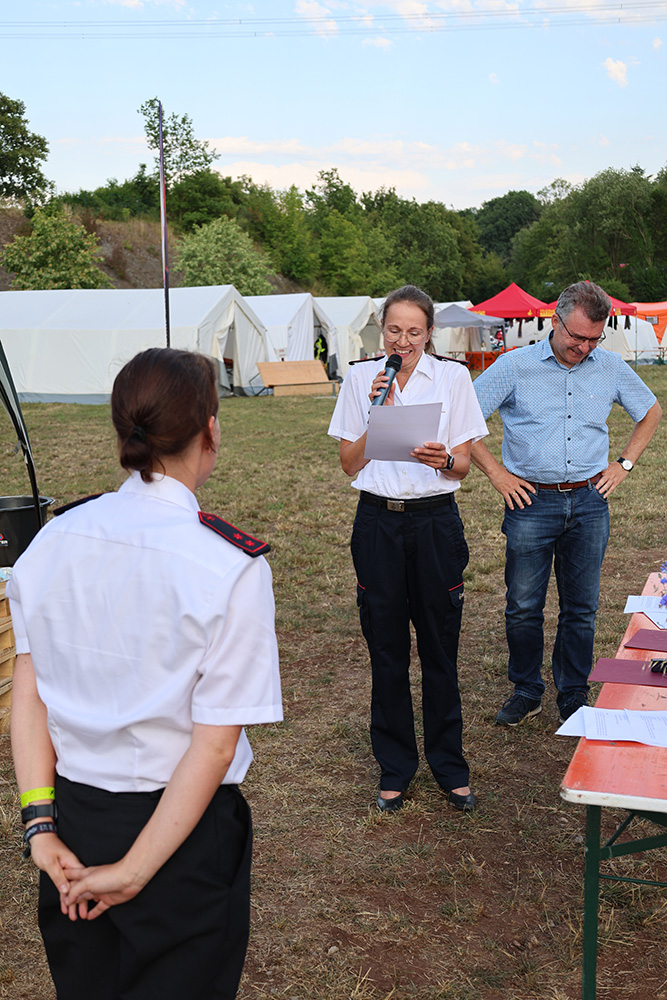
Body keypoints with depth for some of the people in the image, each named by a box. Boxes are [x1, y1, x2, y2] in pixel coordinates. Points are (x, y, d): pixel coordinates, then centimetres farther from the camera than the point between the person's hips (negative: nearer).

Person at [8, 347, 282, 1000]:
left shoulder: (52, 541, -6)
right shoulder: (232, 567, -20)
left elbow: (27, 694, -4)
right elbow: (215, 746, -20)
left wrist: (41, 824, -2)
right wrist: (136, 870, -14)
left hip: (73, 821, 5)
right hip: (183, 825, -4)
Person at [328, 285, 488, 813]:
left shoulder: (452, 377, 0)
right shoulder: (361, 379, 4)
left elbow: (463, 465, 1)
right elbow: (350, 463, 3)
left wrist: (443, 459, -21)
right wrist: (377, 414, -10)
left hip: (436, 521, -1)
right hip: (378, 522, 1)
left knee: (440, 647, 5)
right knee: (386, 649, 7)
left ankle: (449, 763, 23)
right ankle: (395, 766, 23)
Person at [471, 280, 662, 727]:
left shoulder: (612, 368, 6)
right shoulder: (514, 366, -3)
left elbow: (652, 412, 21)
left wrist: (624, 463, 11)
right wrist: (497, 473, -5)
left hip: (589, 501, 2)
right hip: (531, 502, -2)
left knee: (581, 607, 8)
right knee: (523, 607, 3)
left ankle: (574, 698, 23)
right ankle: (527, 692, 22)